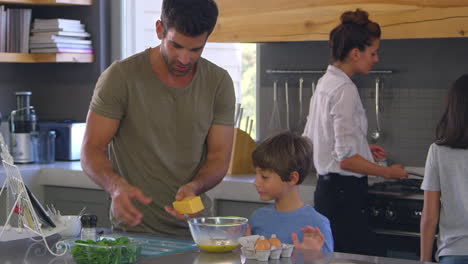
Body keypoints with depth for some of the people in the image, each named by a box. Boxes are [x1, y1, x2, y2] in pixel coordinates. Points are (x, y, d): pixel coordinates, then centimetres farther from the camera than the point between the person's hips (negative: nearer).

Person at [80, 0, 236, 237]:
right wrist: (116, 186, -26)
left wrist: (193, 187, -17)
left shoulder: (219, 82, 3)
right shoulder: (121, 77, -6)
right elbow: (91, 150, -6)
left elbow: (218, 157, 4)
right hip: (133, 226, -3)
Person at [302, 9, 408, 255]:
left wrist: (362, 147, 23)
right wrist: (388, 172, -8)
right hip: (345, 192, -10)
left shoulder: (326, 82, 12)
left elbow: (309, 139, 24)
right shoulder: (344, 89, -16)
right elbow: (346, 159, -20)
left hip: (327, 187, 10)